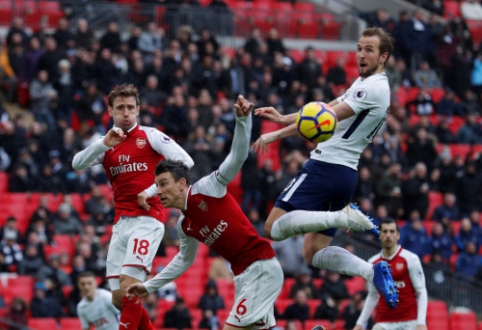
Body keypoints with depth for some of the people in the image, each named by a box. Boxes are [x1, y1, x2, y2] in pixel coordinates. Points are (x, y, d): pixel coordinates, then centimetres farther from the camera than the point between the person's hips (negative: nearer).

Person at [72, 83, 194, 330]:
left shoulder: (151, 136, 1)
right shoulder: (107, 144, 15)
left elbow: (185, 162, -7)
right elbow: (77, 164, -1)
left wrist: (153, 190, -11)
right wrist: (104, 144, -16)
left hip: (148, 219, -6)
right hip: (121, 224, 6)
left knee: (128, 288, -19)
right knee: (119, 299, 2)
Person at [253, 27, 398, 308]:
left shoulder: (373, 87, -13)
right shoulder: (365, 84, 17)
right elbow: (327, 108, 26)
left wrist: (277, 135, -13)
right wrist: (284, 118, 23)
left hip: (325, 166, -10)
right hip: (346, 176, 10)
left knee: (275, 228, -14)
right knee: (314, 253, 10)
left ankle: (343, 217, -23)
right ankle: (373, 271, -7)